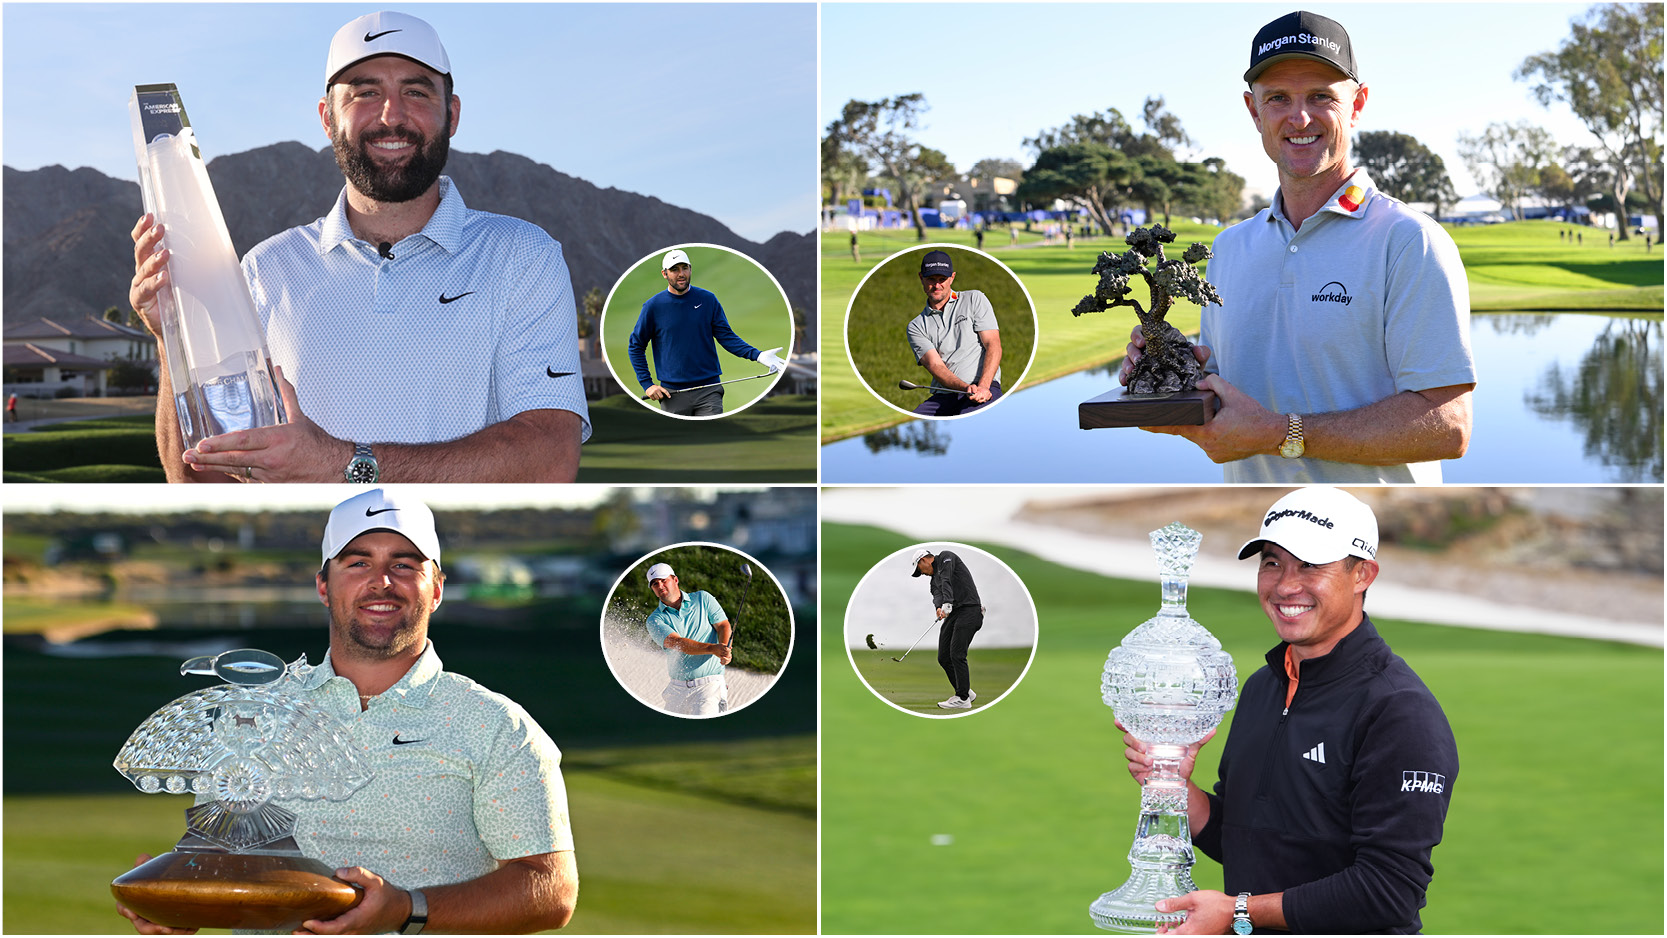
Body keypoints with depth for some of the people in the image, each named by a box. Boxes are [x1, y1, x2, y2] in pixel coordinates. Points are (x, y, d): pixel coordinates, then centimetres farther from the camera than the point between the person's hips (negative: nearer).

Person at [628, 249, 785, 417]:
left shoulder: (708, 299, 5)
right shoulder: (653, 306, 1)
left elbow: (726, 336, 4)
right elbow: (635, 346, 8)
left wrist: (757, 355, -11)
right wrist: (647, 384, 0)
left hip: (709, 390, 0)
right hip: (673, 394, 0)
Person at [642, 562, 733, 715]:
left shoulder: (702, 599, 4)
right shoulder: (655, 620, 0)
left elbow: (723, 625, -2)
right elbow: (677, 643, -16)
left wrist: (724, 651, -25)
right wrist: (712, 648, -32)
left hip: (709, 684, -3)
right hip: (677, 687, 3)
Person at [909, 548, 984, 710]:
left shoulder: (946, 557, 2)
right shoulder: (934, 579, 24)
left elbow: (947, 581, -16)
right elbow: (937, 594, 1)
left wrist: (947, 604, -31)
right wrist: (939, 607, -23)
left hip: (969, 610, -9)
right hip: (953, 614, 9)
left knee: (957, 654, -15)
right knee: (944, 658, 4)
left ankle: (963, 699, -12)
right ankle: (965, 692, 16)